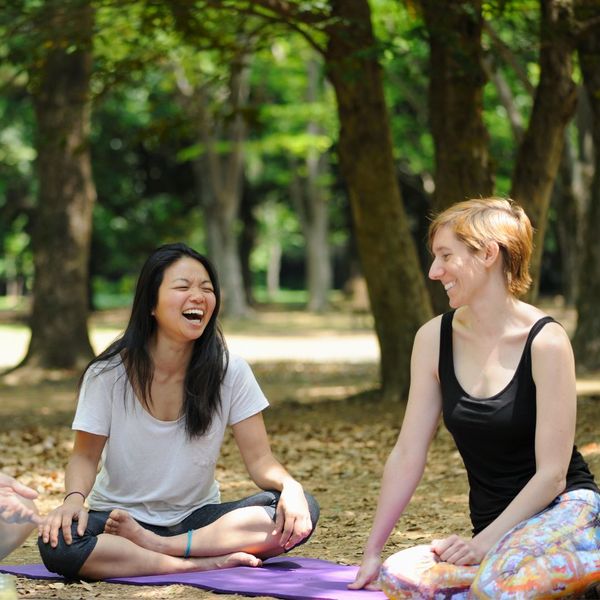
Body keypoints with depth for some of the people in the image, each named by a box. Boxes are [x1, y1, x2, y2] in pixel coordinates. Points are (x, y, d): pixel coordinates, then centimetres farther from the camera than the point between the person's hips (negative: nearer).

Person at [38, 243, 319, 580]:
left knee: (300, 510, -24)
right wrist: (74, 498, -25)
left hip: (197, 519, 2)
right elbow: (85, 457, -3)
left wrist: (289, 485, -29)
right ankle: (208, 562, -27)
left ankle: (158, 545, -24)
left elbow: (259, 458, -6)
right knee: (58, 543, -35)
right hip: (119, 517, -2)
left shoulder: (230, 372, -5)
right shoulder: (108, 374, -9)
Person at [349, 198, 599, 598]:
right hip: (496, 529, 5)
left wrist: (484, 541, -18)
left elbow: (552, 473, -12)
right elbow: (407, 455, 4)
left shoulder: (545, 341, -13)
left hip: (566, 510, -5)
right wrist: (372, 552, 2)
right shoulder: (434, 339, 2)